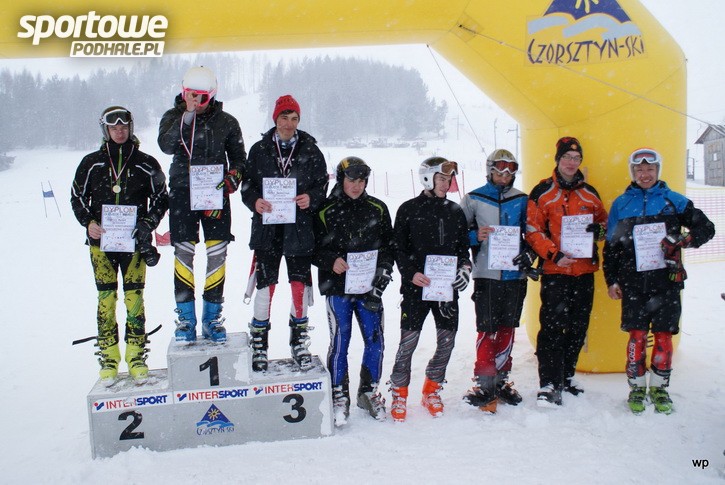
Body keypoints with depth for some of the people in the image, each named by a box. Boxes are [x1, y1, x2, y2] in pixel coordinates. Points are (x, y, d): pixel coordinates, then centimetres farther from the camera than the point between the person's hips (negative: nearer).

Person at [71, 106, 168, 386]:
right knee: (106, 299, 2)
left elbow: (161, 198, 8)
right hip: (101, 242, 1)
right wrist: (88, 222, -6)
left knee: (134, 299, 0)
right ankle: (108, 359, 11)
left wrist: (148, 224, -8)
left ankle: (136, 358, 9)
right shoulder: (92, 163, 7)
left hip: (134, 242, -1)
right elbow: (77, 197, 12)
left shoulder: (145, 164, 3)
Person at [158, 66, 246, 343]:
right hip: (182, 193, 0)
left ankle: (212, 317, 11)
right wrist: (187, 116, -18)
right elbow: (166, 146, -13)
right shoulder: (173, 117, 6)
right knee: (183, 253, -1)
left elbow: (238, 156, 14)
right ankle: (185, 318, 10)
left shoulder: (226, 122, 7)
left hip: (216, 194, 1)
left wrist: (234, 176, -5)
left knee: (217, 253, -1)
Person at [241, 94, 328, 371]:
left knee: (301, 284, 5)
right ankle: (259, 343, 17)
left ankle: (299, 340, 24)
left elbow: (322, 185, 8)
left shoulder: (310, 151, 7)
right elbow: (247, 183, 8)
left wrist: (311, 198, -12)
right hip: (267, 226, 0)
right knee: (265, 284, 0)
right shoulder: (259, 150, 7)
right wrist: (254, 201, -12)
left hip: (300, 228, 1)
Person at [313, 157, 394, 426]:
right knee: (339, 341, 1)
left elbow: (388, 247, 9)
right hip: (338, 288, -2)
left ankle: (369, 391, 26)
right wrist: (331, 261, -16)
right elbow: (314, 247, 3)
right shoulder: (325, 211, -1)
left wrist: (381, 278, 0)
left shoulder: (377, 209, 6)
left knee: (375, 341, 6)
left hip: (369, 289, 3)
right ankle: (339, 396, 18)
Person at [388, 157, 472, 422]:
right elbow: (398, 248, 0)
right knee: (408, 341, -4)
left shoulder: (455, 211, 12)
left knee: (447, 340, 7)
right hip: (415, 287, -4)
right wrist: (411, 274, -13)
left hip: (447, 288, 4)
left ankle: (431, 390, 27)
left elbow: (464, 246, 17)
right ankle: (399, 394, 15)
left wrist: (465, 268, -2)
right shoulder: (409, 209, 1)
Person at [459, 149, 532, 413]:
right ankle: (484, 383, 6)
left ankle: (501, 380, 22)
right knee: (487, 331, -5)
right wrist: (475, 236, -14)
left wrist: (529, 254, -2)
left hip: (515, 275, 3)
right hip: (486, 275, -3)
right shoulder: (473, 199, 4)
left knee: (507, 329, 10)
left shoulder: (522, 200, 11)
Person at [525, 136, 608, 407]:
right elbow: (532, 230, -5)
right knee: (552, 328, -9)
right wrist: (554, 254, -17)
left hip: (585, 271, 5)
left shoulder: (589, 193, 14)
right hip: (554, 271, -5)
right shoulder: (542, 192, 0)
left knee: (578, 328, 11)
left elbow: (604, 221, 22)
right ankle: (549, 385, -4)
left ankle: (566, 377, 25)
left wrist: (600, 229, -3)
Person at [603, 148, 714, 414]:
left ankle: (659, 387, 19)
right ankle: (636, 387, 14)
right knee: (637, 335, 1)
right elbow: (610, 245, 11)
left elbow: (706, 228, 4)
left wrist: (683, 240, -16)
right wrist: (611, 279, 6)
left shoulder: (674, 200, 6)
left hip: (666, 280, 0)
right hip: (633, 281, 0)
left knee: (664, 335, 4)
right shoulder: (621, 204, 9)